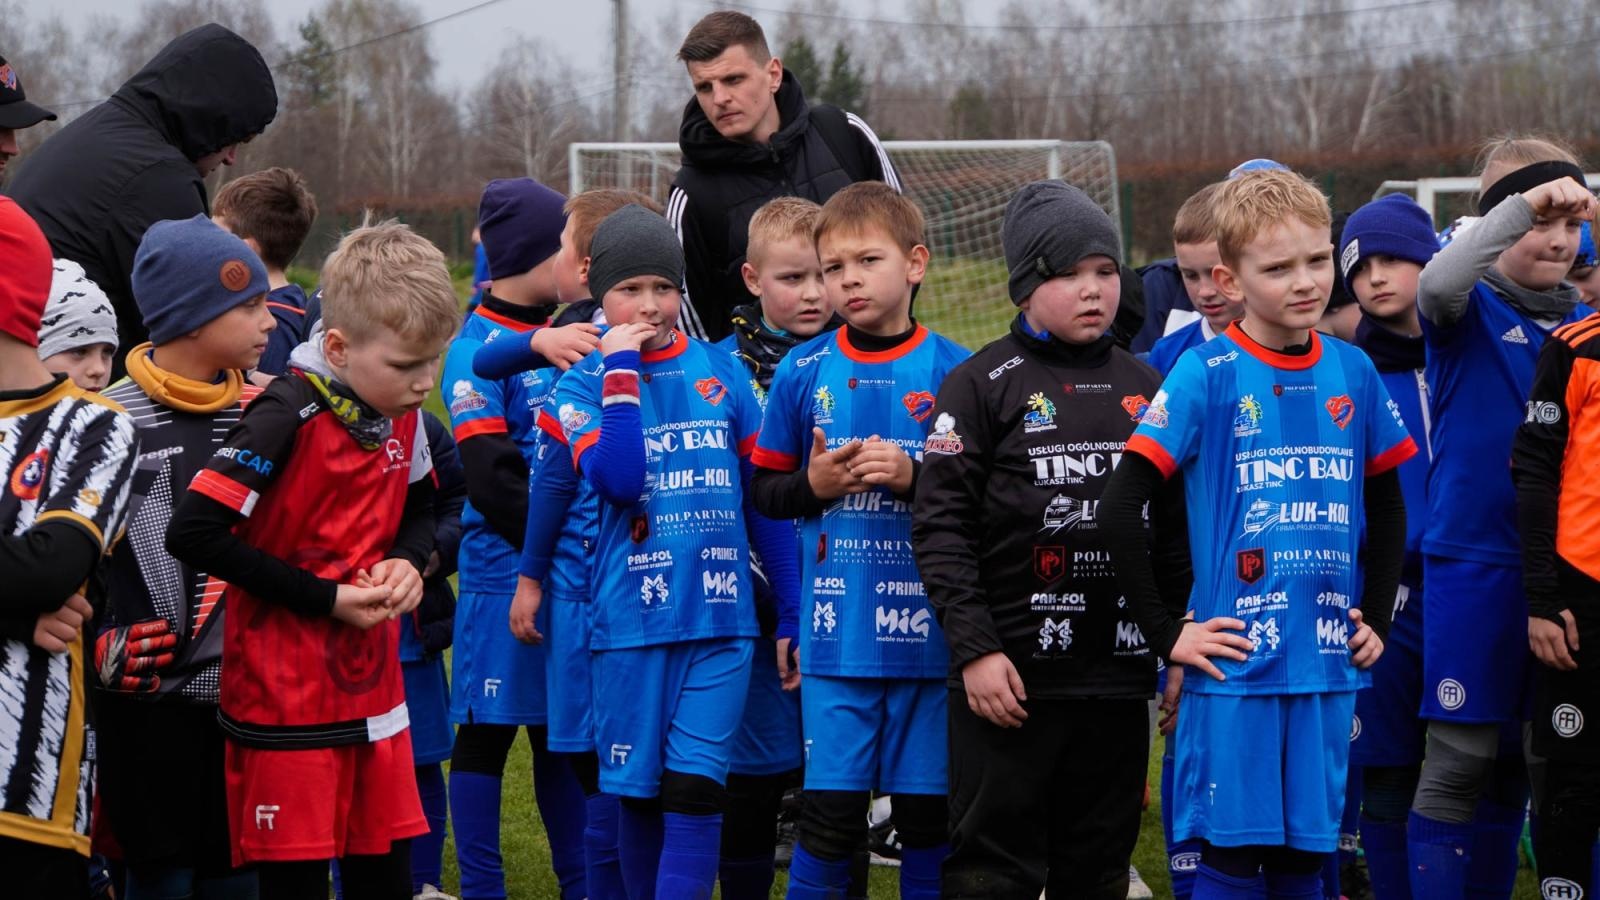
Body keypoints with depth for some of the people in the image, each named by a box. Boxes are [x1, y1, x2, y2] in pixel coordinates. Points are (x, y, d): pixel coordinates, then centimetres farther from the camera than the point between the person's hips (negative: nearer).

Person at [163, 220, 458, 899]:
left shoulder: (402, 414, 3)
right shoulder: (289, 416, -19)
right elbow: (193, 533, -23)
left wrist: (407, 559, -3)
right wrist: (324, 598, -19)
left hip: (373, 685, 7)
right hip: (288, 695, -7)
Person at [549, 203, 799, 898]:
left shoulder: (720, 371, 7)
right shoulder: (585, 384, 2)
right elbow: (617, 479, -17)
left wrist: (794, 608, 8)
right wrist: (623, 372, -15)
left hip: (720, 616, 1)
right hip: (631, 622, -1)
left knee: (694, 789, -8)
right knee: (639, 790, 8)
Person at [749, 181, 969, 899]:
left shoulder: (951, 372, -2)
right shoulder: (802, 373, 3)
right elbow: (763, 492, 10)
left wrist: (914, 477, -16)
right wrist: (814, 484, -9)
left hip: (929, 630, 0)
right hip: (836, 633, 1)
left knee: (929, 810, 7)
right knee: (830, 810, -1)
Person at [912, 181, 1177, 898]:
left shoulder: (1142, 388, 12)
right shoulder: (981, 385, -2)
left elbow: (1174, 529, 15)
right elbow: (940, 526, -7)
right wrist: (974, 648, -13)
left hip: (1117, 677, 5)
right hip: (1009, 676, -4)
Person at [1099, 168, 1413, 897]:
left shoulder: (1351, 373, 6)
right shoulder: (1207, 374, -8)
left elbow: (1386, 506, 19)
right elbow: (1120, 508, -10)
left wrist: (1375, 619, 11)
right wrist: (1165, 632, -10)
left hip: (1327, 670, 4)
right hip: (1236, 666, -4)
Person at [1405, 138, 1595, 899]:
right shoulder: (1469, 310, -3)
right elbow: (1436, 284, -27)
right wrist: (1523, 203, -33)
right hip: (1474, 564, -5)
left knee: (1517, 764, 10)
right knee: (1461, 758, -5)